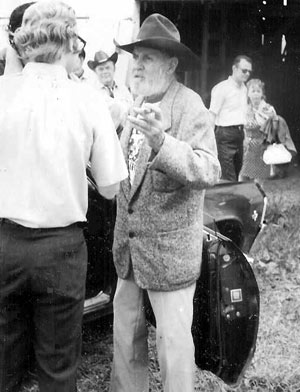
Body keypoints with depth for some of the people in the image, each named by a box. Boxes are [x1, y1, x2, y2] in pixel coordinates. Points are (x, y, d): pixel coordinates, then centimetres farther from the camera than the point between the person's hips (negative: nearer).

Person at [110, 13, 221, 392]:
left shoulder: (191, 108, -14)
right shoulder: (137, 105, 9)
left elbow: (209, 171, -28)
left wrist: (162, 141, -41)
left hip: (169, 247, -7)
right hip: (129, 244, 7)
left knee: (173, 337, 2)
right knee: (125, 328, 17)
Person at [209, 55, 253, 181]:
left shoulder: (244, 88, 16)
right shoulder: (221, 88, -9)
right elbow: (212, 115, -11)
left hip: (240, 134, 8)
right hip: (225, 133, -8)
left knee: (236, 173, 11)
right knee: (228, 179, -12)